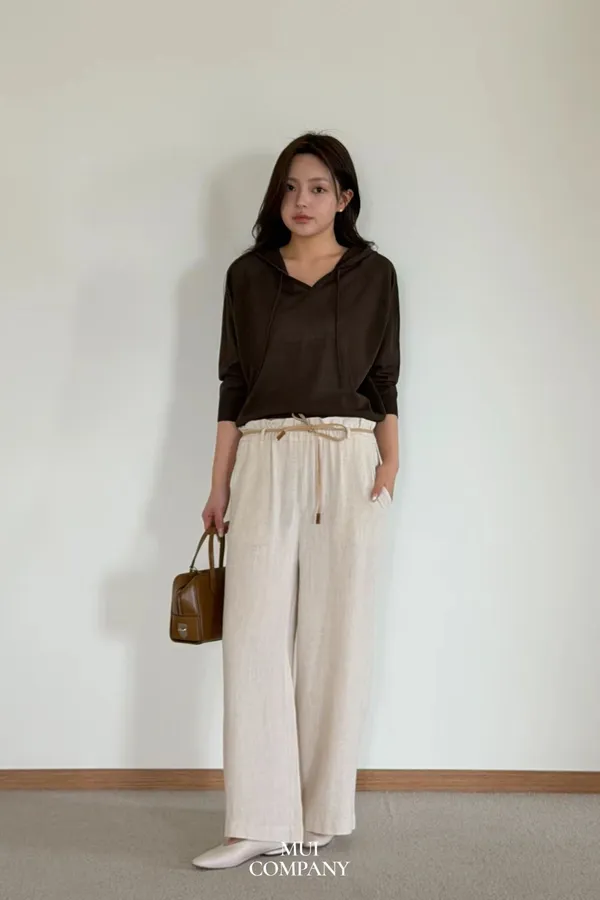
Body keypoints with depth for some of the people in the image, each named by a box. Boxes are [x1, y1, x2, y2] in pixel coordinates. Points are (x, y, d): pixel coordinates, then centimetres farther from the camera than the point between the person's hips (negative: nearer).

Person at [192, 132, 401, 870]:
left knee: (335, 632, 1)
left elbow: (385, 380, 7)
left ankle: (323, 810, 15)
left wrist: (389, 462, -6)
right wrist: (219, 482, 5)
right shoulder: (247, 275, 10)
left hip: (347, 462, 0)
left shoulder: (374, 274, 9)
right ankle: (262, 821, 1)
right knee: (255, 632, -6)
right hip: (265, 462, 1)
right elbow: (233, 384, 9)